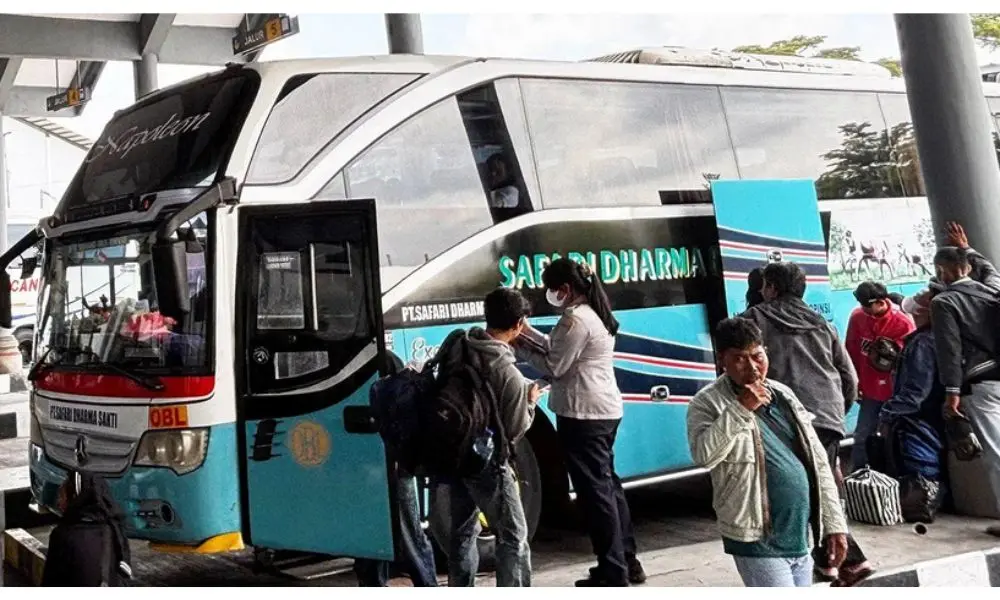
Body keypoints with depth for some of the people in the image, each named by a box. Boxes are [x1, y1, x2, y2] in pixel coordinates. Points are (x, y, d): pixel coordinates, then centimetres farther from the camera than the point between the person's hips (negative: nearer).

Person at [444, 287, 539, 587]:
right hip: (488, 462, -7)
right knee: (513, 538, 5)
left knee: (462, 532, 19)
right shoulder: (510, 376, -21)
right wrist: (530, 402, 4)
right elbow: (515, 431, -14)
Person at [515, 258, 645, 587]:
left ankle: (613, 573, 2)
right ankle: (627, 561, 24)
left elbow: (554, 366, -15)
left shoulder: (575, 319, -17)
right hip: (605, 410, 11)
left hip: (583, 414, -11)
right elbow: (558, 349, 18)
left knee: (594, 490, -4)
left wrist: (519, 346, -4)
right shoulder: (593, 314, 15)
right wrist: (526, 331, 12)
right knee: (607, 483, 17)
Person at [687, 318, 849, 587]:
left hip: (800, 539, 7)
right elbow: (703, 455, -25)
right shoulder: (709, 402, -7)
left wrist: (834, 523, 10)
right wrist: (740, 410, -24)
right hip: (758, 542, -6)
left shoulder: (783, 394, 11)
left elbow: (818, 461, 14)